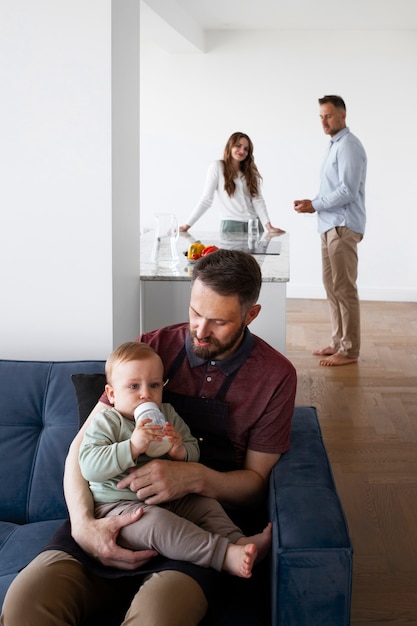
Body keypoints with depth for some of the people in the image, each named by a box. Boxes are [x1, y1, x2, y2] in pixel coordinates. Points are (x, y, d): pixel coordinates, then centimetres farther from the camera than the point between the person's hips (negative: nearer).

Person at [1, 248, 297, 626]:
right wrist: (83, 523, -16)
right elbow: (83, 445, 3)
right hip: (115, 514, 3)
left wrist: (196, 478, -20)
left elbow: (256, 479, 3)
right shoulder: (153, 347, 4)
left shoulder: (276, 375, -1)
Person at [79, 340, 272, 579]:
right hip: (118, 504, -8)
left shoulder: (167, 414, 12)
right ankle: (227, 555, -42)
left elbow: (194, 451, 13)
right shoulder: (106, 422, -6)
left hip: (167, 498, 8)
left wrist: (180, 451, -13)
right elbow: (89, 467, -21)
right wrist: (132, 447, -33)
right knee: (156, 522, -33)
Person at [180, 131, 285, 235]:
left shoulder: (251, 171, 11)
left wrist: (269, 227, -14)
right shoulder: (217, 167, -1)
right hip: (231, 225, -4)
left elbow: (258, 200, 1)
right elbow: (206, 199, -3)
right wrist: (186, 226, -9)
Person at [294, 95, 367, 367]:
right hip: (331, 225, 10)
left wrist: (315, 205, -14)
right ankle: (339, 342, 21)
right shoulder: (335, 145, 18)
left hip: (343, 227, -10)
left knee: (344, 289, -6)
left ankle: (349, 351, 0)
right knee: (332, 286, 13)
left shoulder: (349, 146, -12)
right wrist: (313, 204, 7)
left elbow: (348, 191, -20)